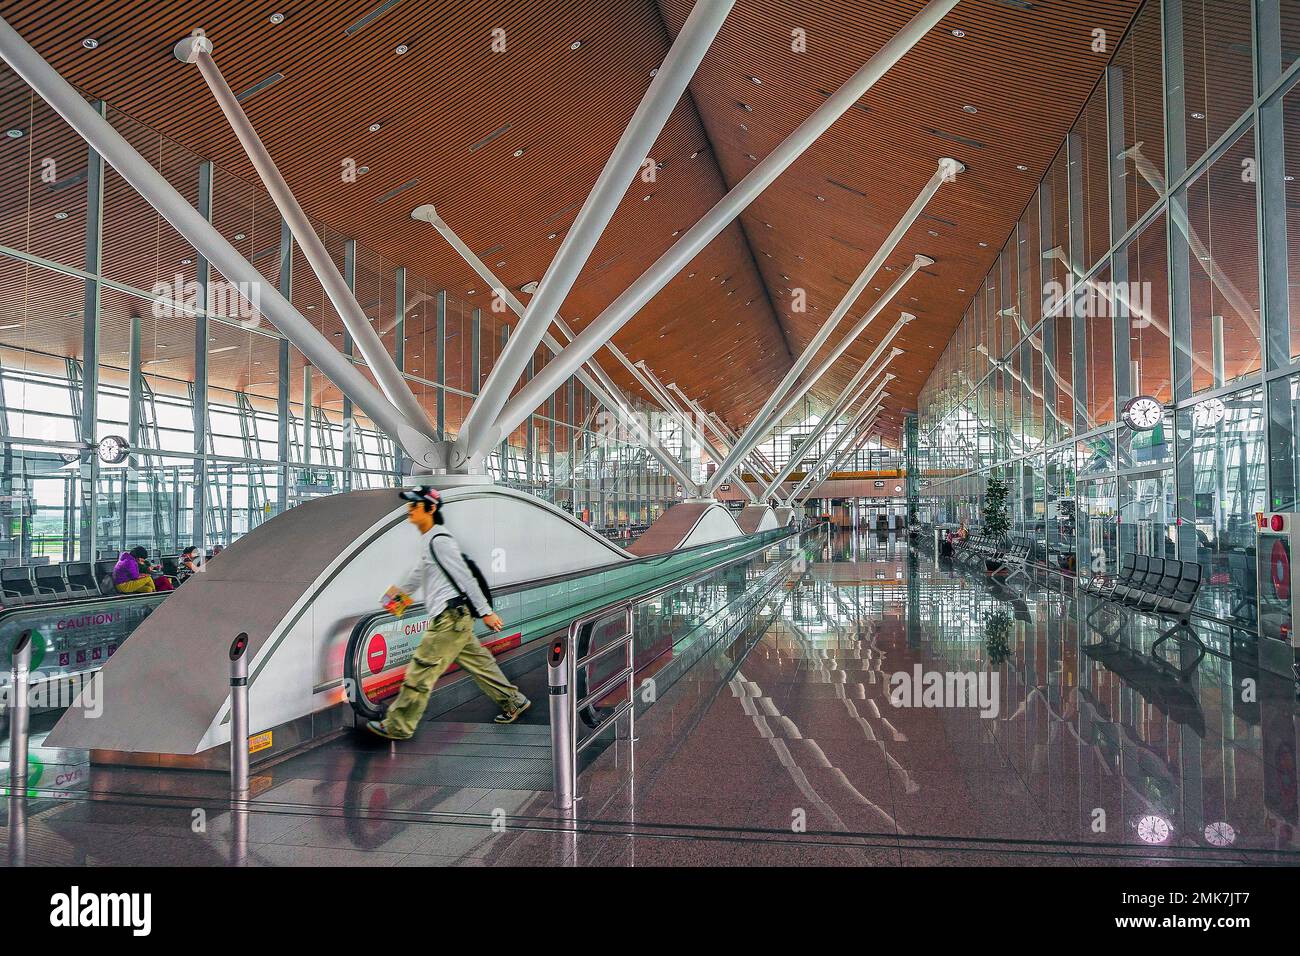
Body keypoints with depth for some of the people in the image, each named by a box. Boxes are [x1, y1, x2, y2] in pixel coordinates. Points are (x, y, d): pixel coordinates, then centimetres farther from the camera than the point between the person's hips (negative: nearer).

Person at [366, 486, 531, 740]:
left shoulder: (439, 540, -13)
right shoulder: (428, 540, 16)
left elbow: (465, 577, -16)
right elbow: (419, 572, 34)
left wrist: (485, 612, -16)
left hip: (450, 616, -10)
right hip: (454, 618, 10)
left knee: (421, 669, -3)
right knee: (477, 661, 16)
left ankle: (398, 726, 6)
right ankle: (513, 701, 26)